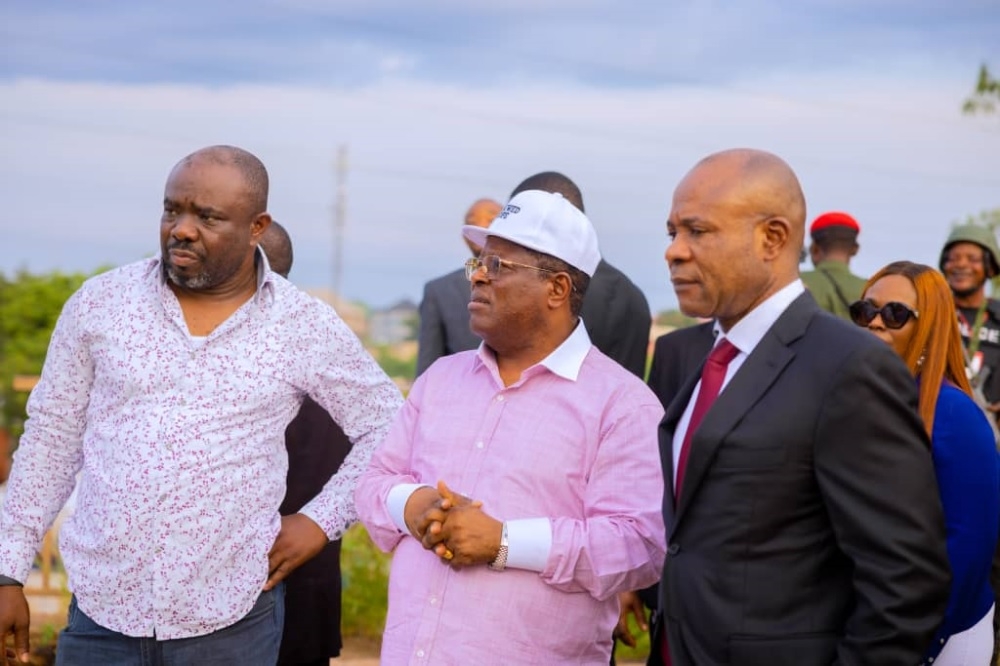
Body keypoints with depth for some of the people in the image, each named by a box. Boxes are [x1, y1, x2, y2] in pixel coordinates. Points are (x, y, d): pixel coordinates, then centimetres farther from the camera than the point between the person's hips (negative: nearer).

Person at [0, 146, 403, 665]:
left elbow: (388, 425, 8)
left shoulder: (306, 326, -3)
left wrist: (321, 520, -1)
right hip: (100, 607, 1)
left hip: (229, 617, -1)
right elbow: (51, 437, 6)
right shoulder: (99, 302, 0)